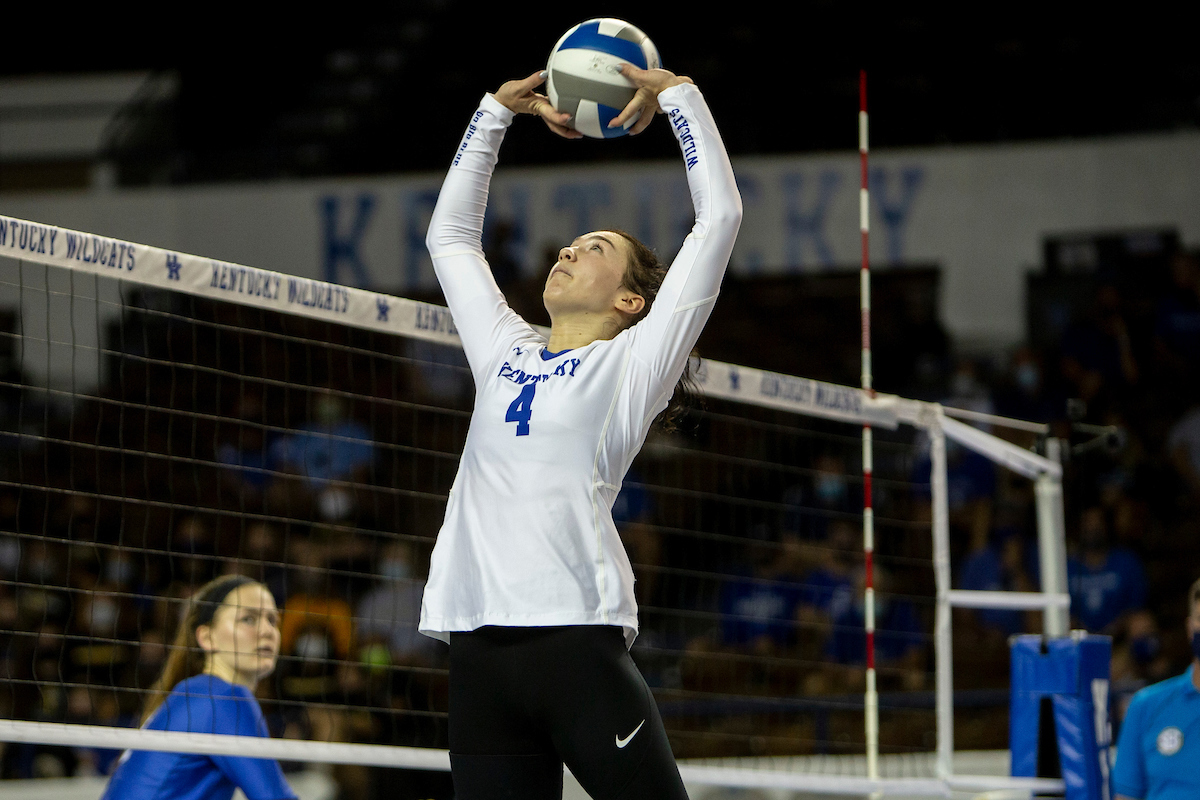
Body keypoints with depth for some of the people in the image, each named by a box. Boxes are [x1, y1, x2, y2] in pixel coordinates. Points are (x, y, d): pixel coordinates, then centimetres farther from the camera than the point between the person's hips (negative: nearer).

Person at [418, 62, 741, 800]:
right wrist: (500, 109, 31)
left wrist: (675, 94, 12)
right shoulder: (506, 356, 23)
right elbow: (450, 234, 35)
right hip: (479, 652, 5)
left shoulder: (632, 363, 8)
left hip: (577, 639, -5)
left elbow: (720, 215, 5)